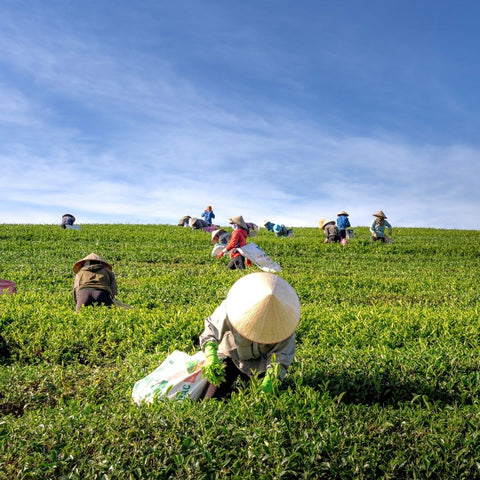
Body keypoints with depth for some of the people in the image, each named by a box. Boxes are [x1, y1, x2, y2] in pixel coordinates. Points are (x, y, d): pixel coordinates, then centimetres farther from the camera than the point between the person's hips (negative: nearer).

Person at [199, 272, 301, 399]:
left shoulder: (284, 321, -29)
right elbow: (211, 331, -22)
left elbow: (280, 357, -25)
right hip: (231, 355, 0)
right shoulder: (229, 309, -33)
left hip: (259, 364, 1)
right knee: (212, 399, -5)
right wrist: (210, 356, -39)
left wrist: (271, 379, -41)